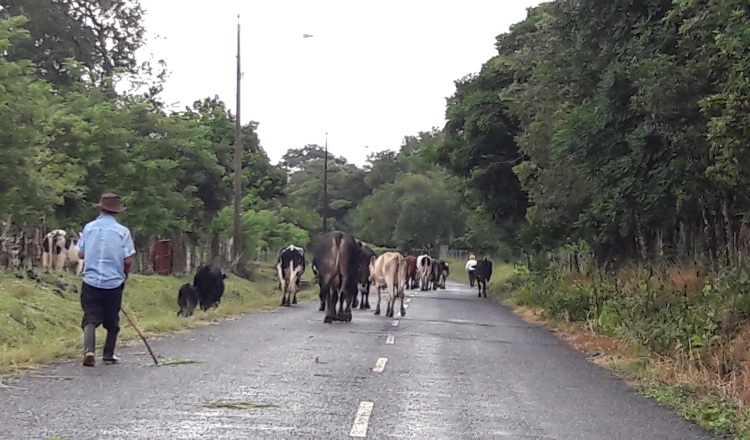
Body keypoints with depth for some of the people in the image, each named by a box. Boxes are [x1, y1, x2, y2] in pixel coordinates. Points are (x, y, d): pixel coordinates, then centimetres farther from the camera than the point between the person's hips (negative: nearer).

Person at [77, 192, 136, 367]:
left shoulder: (89, 227, 0)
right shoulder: (122, 231, -7)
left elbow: (81, 254, 6)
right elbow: (128, 260, -8)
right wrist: (125, 274, 12)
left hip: (91, 281, 1)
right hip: (114, 282, -1)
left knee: (90, 318, 1)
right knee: (112, 321, 14)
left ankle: (89, 349, -21)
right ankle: (108, 354, 22)